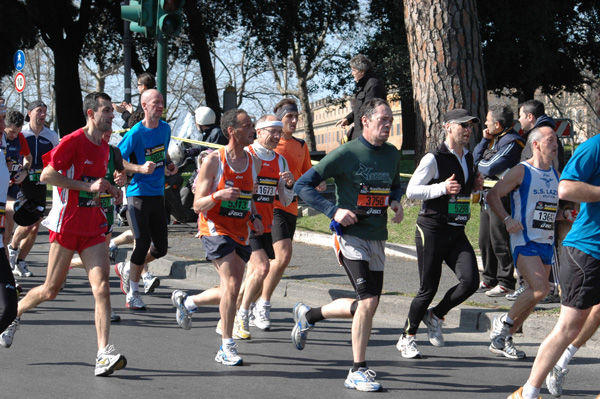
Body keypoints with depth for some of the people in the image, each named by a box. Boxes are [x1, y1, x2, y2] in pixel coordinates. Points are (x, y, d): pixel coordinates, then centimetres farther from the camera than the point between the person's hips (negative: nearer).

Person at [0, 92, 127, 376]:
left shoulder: (103, 147, 13)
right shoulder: (73, 141, -12)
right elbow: (47, 175, -19)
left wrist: (108, 188, 9)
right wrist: (88, 186, -22)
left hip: (93, 227, 6)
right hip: (67, 224, -6)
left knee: (102, 287, -11)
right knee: (50, 290, 5)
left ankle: (104, 354, -17)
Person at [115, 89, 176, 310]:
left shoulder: (165, 128, 8)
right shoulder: (135, 133, -12)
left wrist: (169, 165, 6)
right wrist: (140, 168, -24)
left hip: (158, 194, 6)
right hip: (138, 194, -6)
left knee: (161, 247, 6)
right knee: (143, 242, -10)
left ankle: (126, 269, 30)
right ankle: (132, 294, 4)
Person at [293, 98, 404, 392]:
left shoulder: (392, 154, 8)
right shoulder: (346, 154, -11)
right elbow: (303, 185, -9)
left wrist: (396, 202, 6)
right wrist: (333, 211, -18)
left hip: (377, 239, 7)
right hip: (350, 235, -7)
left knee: (366, 305, 10)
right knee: (368, 301, -16)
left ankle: (308, 315, 35)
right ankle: (357, 372, -3)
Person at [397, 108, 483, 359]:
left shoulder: (468, 158, 12)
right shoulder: (434, 159, -10)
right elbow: (411, 191, -12)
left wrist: (475, 186, 5)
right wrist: (442, 188, -22)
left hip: (457, 232, 6)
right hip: (432, 231, -6)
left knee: (470, 280, -12)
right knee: (428, 288, -2)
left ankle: (435, 316, 13)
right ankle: (407, 338, 18)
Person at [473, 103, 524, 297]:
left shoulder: (512, 142, -16)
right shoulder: (494, 139, 15)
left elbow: (490, 168, -22)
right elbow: (476, 159, 13)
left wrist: (480, 164, -1)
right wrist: (485, 140, 1)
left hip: (502, 199, -10)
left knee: (500, 241, -4)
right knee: (485, 240, 14)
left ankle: (506, 282, 3)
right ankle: (489, 279, 25)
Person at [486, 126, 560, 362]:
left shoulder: (556, 175, 14)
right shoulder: (521, 172, -6)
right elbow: (493, 195, -4)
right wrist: (507, 220, -16)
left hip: (547, 243, 7)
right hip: (524, 241, -7)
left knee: (534, 294, 5)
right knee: (540, 289, -21)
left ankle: (501, 341, 15)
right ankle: (503, 323, 0)